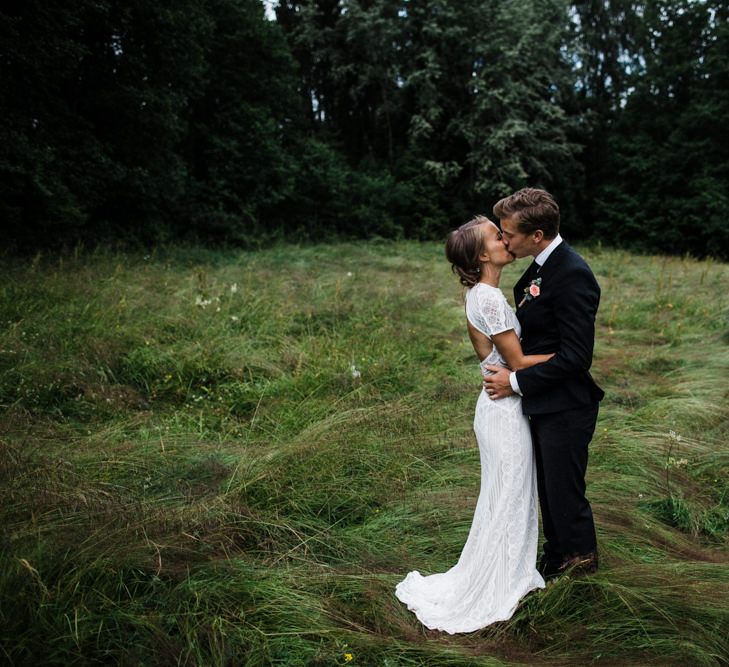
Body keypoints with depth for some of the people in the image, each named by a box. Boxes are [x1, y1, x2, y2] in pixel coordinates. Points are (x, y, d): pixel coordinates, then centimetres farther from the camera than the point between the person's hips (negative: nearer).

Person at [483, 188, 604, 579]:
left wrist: (517, 382, -20)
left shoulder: (572, 275, -24)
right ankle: (555, 557, 42)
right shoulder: (541, 267, 6)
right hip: (542, 404, 9)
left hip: (564, 409, -9)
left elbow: (575, 356, -24)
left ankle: (581, 564, 30)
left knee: (564, 492, 7)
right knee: (548, 489, 23)